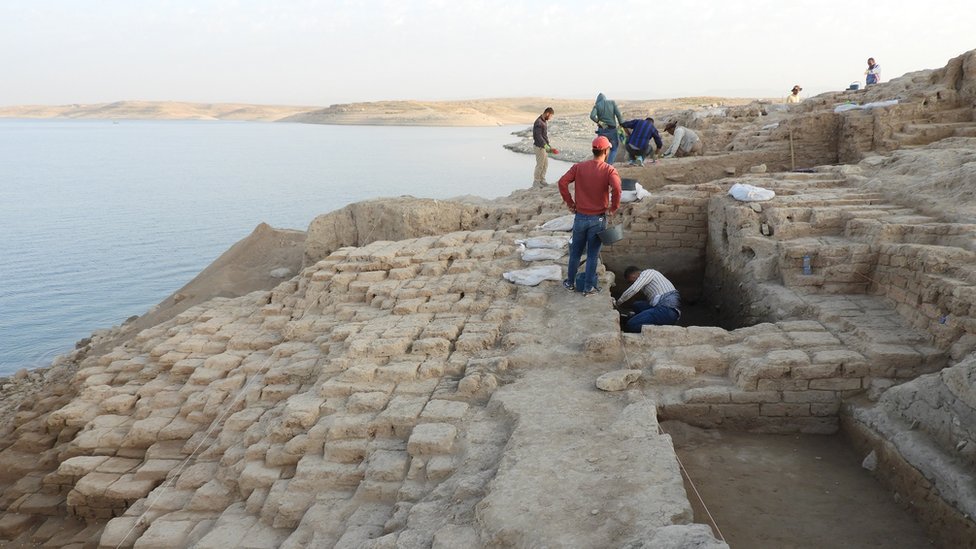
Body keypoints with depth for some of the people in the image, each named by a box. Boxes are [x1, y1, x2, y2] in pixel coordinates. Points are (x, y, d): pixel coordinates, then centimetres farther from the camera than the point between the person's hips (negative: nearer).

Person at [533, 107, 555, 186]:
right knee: (540, 165, -1)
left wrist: (548, 145, 15)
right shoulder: (539, 123, -19)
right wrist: (546, 145, -26)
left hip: (544, 146, 9)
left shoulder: (545, 121, 10)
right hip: (540, 146, -9)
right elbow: (538, 136, -23)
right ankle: (536, 181, 9)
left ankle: (542, 180, 24)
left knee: (545, 164, 14)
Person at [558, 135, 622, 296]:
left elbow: (562, 182, -12)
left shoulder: (579, 167, -3)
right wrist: (614, 207, -12)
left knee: (575, 252, 18)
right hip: (598, 219, -2)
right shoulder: (609, 170, -11)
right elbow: (616, 189, -28)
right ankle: (588, 287, 17)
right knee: (592, 255, 9)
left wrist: (569, 202, -2)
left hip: (580, 216, 2)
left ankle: (570, 282, 30)